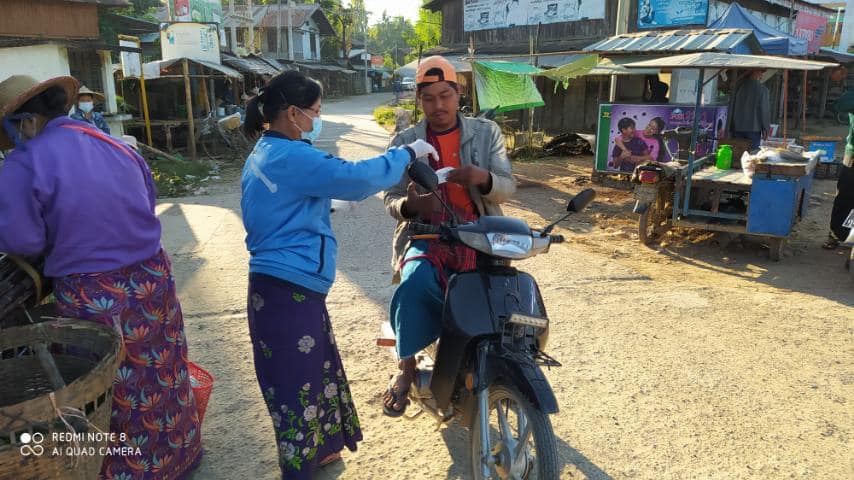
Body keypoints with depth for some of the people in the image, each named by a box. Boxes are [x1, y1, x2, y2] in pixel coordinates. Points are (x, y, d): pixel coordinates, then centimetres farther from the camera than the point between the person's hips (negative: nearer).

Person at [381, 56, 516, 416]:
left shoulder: (486, 132, 10)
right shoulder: (404, 142, 9)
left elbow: (508, 188, 4)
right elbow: (391, 198, 6)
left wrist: (483, 178, -20)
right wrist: (409, 204, -19)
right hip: (425, 236, -1)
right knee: (415, 282, -33)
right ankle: (406, 367, -13)